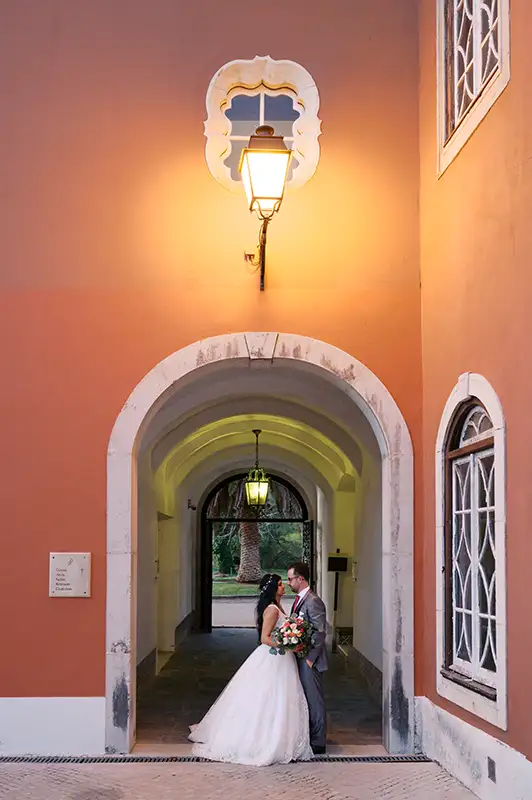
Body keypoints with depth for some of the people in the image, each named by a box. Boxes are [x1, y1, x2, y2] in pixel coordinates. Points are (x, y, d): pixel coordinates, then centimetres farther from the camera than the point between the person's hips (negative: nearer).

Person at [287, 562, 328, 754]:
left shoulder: (313, 601, -17)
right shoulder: (299, 600, 13)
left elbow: (320, 633, -19)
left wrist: (310, 659, -18)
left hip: (309, 660, -9)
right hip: (300, 658, 9)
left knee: (314, 700, -1)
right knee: (305, 700, 16)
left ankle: (318, 743, 7)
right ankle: (307, 738, 25)